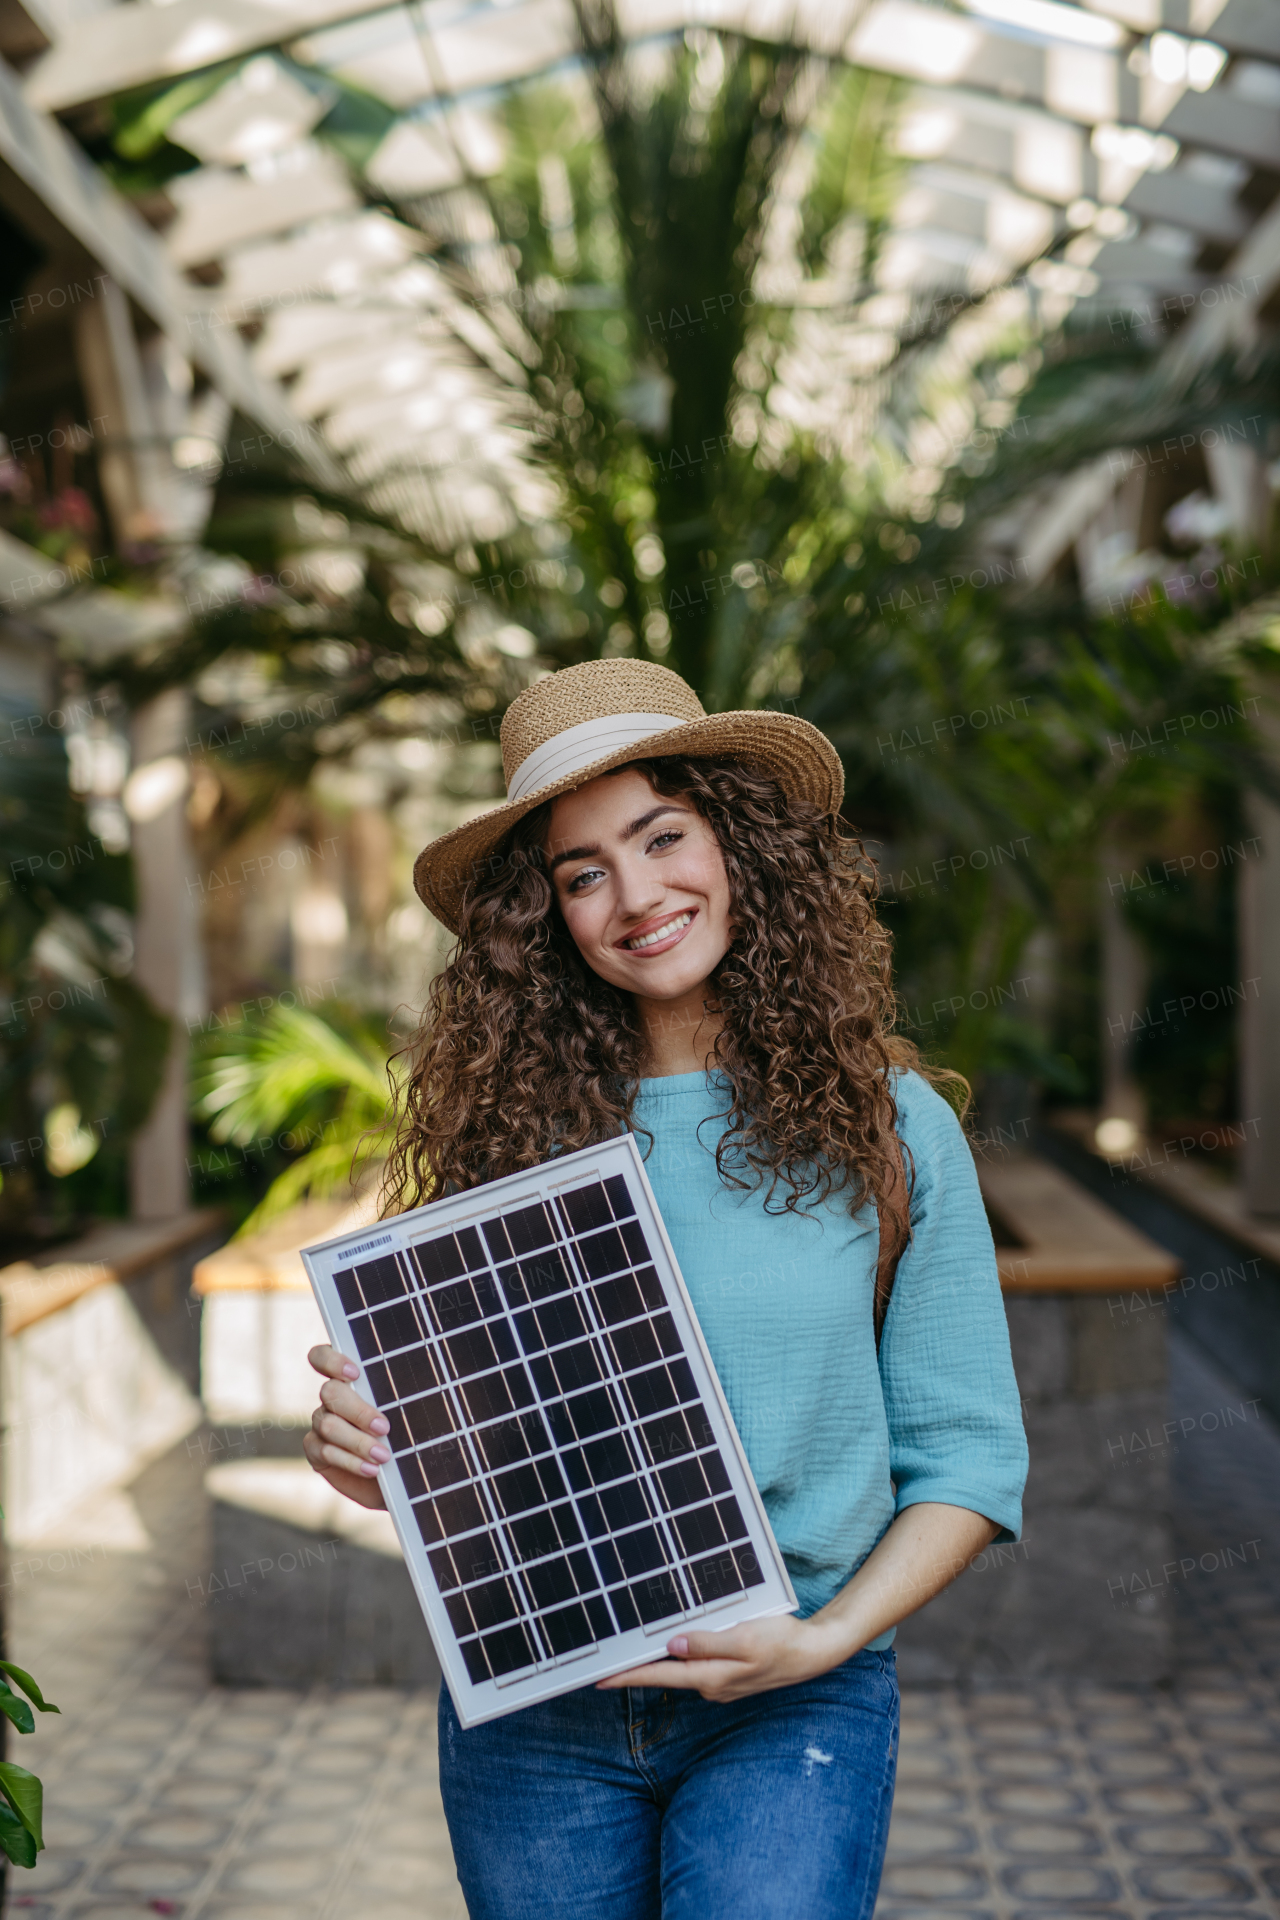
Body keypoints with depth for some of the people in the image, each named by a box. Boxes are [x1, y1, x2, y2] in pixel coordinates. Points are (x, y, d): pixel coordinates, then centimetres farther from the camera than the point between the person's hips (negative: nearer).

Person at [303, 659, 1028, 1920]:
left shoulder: (886, 1125, -1)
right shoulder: (508, 1131, 1)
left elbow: (967, 1455, 0)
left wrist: (826, 1638, -12)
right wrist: (371, 1457, -13)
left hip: (790, 1706, -2)